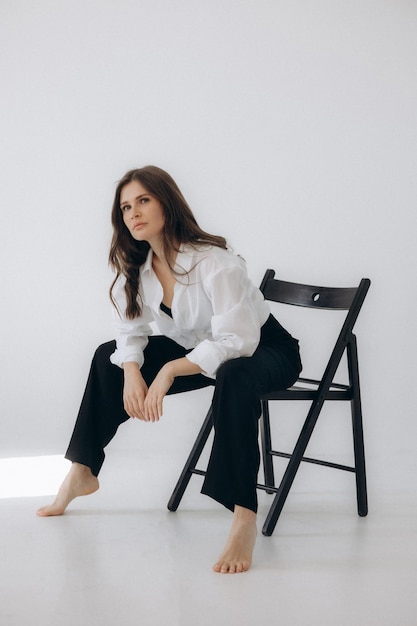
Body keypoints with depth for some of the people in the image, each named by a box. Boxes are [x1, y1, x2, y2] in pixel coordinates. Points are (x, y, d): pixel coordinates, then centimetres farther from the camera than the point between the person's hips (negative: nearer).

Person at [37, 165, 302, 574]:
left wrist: (169, 371, -36)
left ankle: (243, 518, -47)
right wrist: (132, 373, -19)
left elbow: (236, 342, -35)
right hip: (199, 352, 9)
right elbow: (130, 332, 2)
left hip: (266, 350, -8)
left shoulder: (214, 262, -29)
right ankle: (82, 474, 19)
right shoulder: (136, 267, -4)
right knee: (109, 358, 8)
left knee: (233, 378, -43)